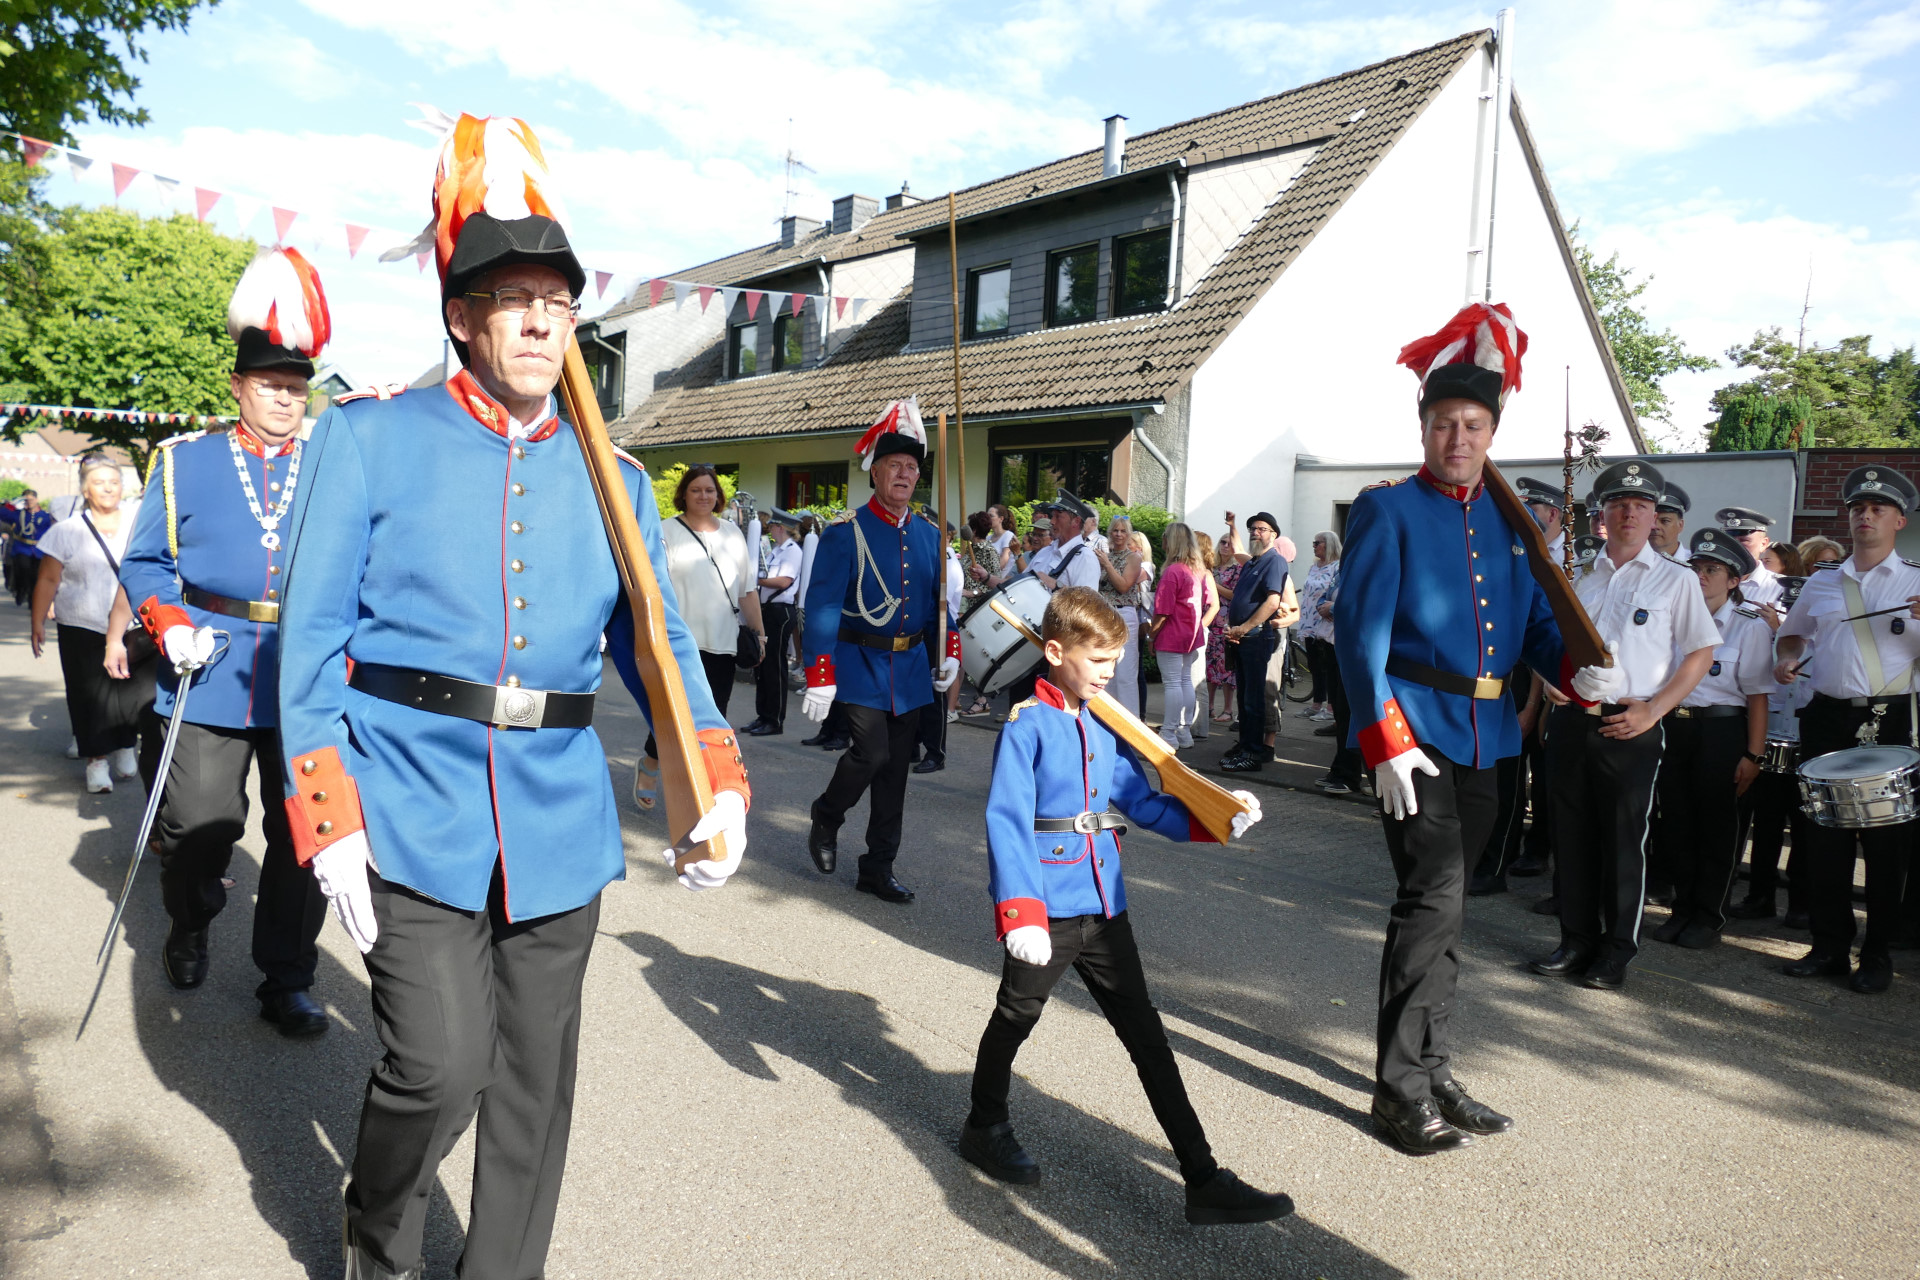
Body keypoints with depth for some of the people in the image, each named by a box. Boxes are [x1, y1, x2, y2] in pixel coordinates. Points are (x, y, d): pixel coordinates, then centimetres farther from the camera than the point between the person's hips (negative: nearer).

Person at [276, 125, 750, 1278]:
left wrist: (719, 782, -9)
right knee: (440, 1066, -8)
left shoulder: (614, 482, 10)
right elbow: (315, 635, -1)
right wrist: (330, 817, -9)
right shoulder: (370, 438, 2)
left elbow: (659, 642, 8)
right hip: (417, 813, -3)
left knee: (536, 1079, 12)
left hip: (561, 824, 4)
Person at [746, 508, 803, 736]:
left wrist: (756, 579, -16)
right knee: (760, 663, 12)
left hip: (780, 612, -9)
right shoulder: (776, 550, 18)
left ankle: (775, 721, 5)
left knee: (774, 666, -3)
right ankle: (762, 716, 21)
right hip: (767, 610, 9)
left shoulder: (792, 551, -10)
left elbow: (784, 581, -21)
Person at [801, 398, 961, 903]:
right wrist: (820, 675, -19)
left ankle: (878, 868, 18)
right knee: (872, 752, -15)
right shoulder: (846, 533, -8)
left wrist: (950, 652, 5)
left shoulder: (929, 535, 9)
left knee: (896, 766, 7)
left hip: (910, 665, 5)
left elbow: (940, 598, 17)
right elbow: (822, 605, -13)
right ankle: (825, 819, 16)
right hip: (861, 663, -5)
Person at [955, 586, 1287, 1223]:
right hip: (1047, 911, -6)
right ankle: (985, 1128, 40)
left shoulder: (1103, 726, 9)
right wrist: (1020, 914, -28)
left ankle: (1204, 1179, 12)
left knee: (1146, 1035, 7)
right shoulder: (1026, 724, -12)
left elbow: (1142, 801, 14)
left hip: (1104, 907, 7)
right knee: (1015, 1019, 14)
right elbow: (1007, 821, -20)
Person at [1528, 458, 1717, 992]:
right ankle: (1577, 940, 22)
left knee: (1624, 842, 3)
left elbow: (1701, 654, -2)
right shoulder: (1580, 576, 12)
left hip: (1631, 728, -4)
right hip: (1572, 721, 4)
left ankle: (1617, 951, 15)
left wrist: (1652, 711, -11)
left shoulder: (1676, 579, 1)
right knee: (1572, 837, 9)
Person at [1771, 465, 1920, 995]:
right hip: (1827, 718, 3)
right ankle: (1830, 946, 16)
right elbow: (1793, 632, 29)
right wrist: (1787, 658, 9)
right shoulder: (1822, 584, 14)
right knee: (1825, 836, 6)